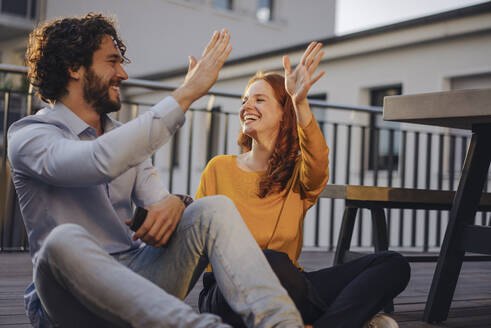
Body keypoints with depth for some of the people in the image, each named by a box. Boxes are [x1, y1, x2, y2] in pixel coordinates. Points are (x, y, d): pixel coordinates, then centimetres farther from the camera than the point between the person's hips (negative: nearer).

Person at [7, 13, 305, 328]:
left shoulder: (124, 137, 18)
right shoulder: (28, 136, -5)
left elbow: (155, 197, 8)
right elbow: (102, 161, -26)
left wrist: (172, 203, -19)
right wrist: (185, 94, -23)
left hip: (134, 277, 5)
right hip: (71, 299, -4)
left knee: (215, 208, -17)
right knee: (66, 239, -38)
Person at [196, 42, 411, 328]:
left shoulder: (300, 173, 10)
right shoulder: (219, 169, 11)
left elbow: (319, 162, -15)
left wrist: (301, 102, -31)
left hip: (283, 293, 2)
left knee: (393, 265, -14)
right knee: (272, 262, -38)